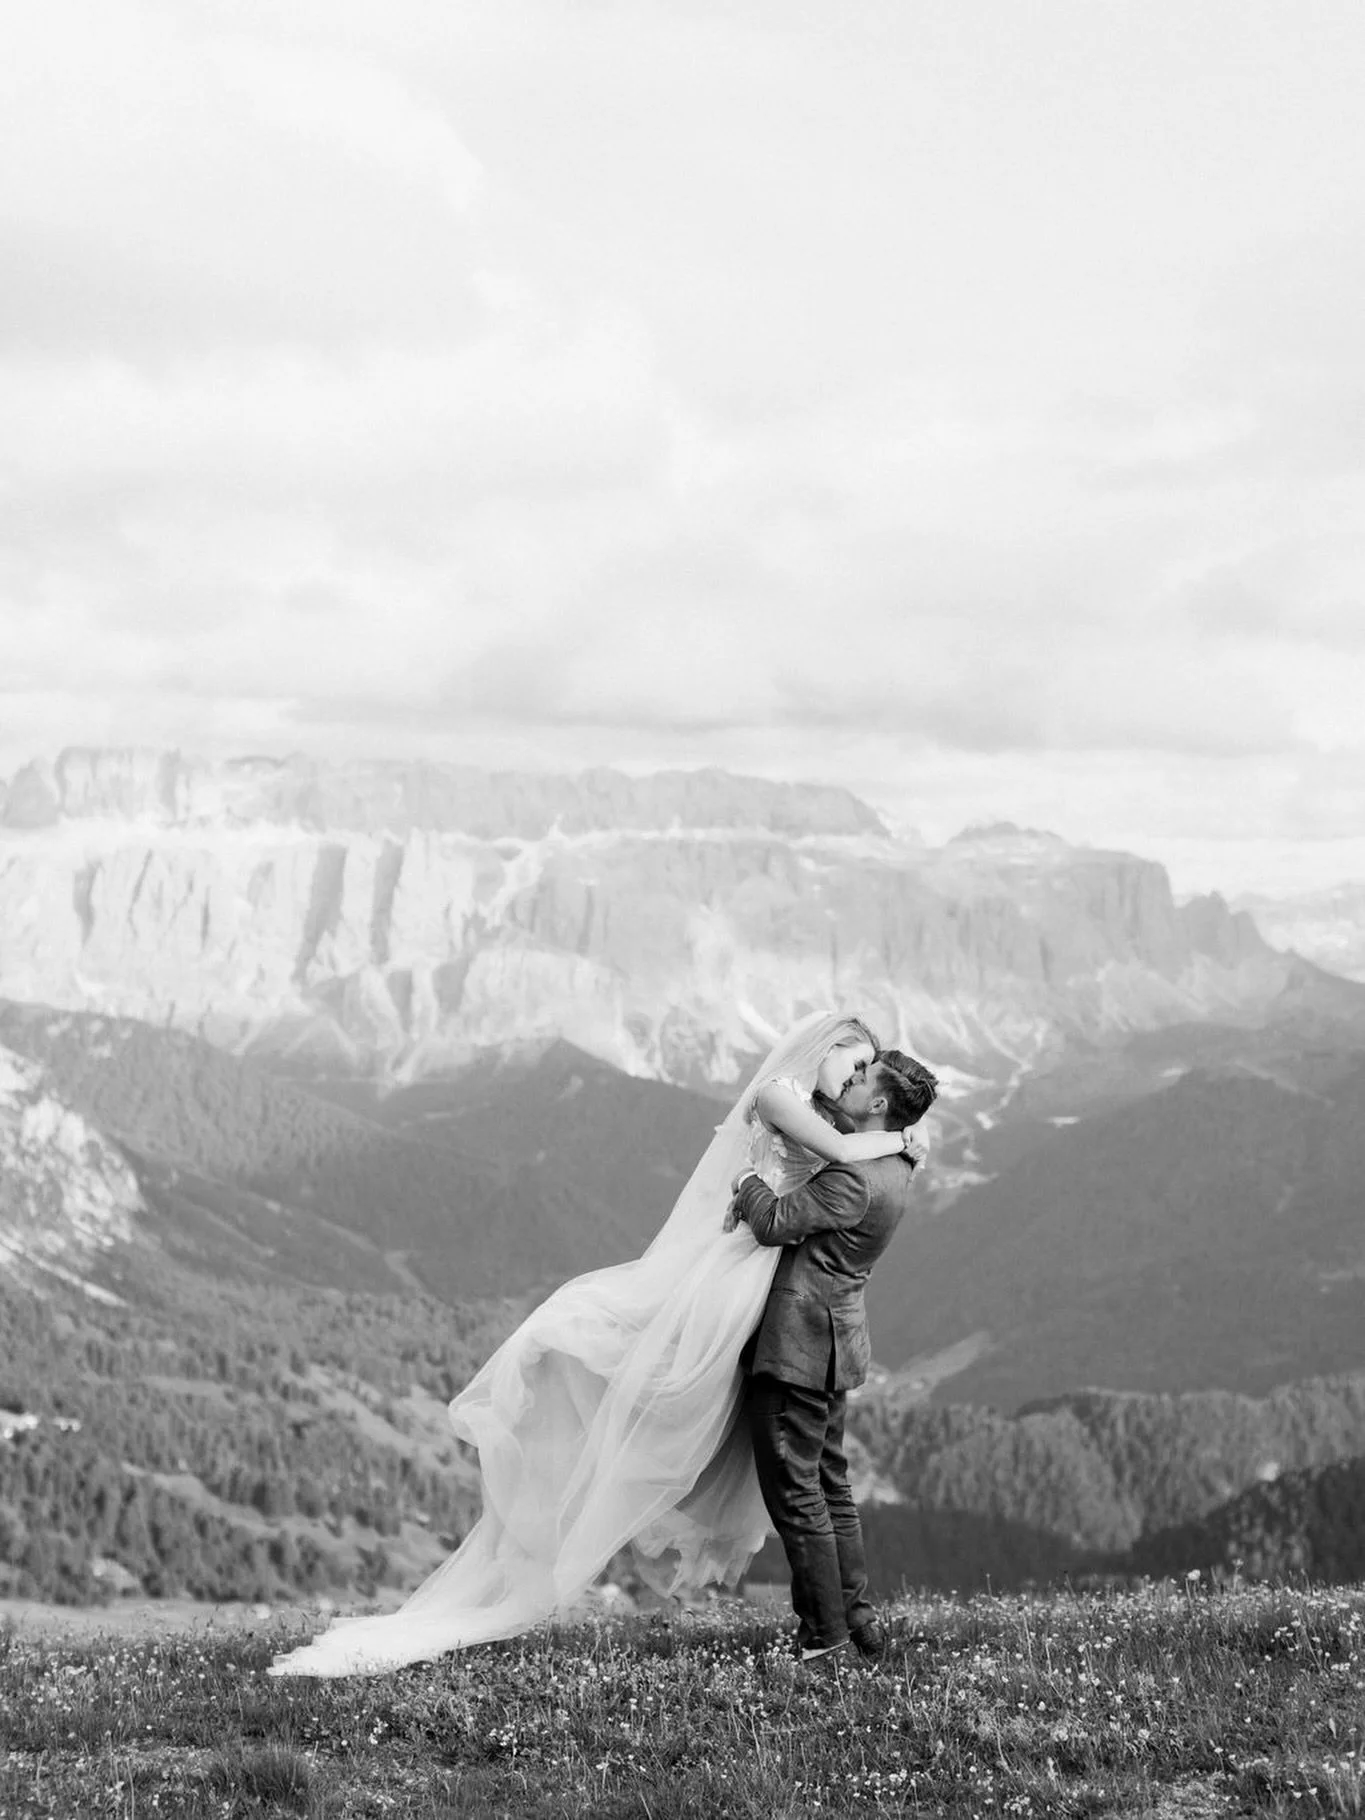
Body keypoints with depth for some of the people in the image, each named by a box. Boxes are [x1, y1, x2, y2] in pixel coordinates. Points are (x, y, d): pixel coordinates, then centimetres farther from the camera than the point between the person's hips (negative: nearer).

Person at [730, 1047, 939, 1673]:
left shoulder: (855, 1179, -24)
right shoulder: (895, 1162, 6)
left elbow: (775, 1223, -23)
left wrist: (746, 1181, -4)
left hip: (799, 1342, -10)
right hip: (833, 1342, 10)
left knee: (795, 1492, -3)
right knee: (830, 1486, 19)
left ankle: (824, 1641, 2)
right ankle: (858, 1618, 25)